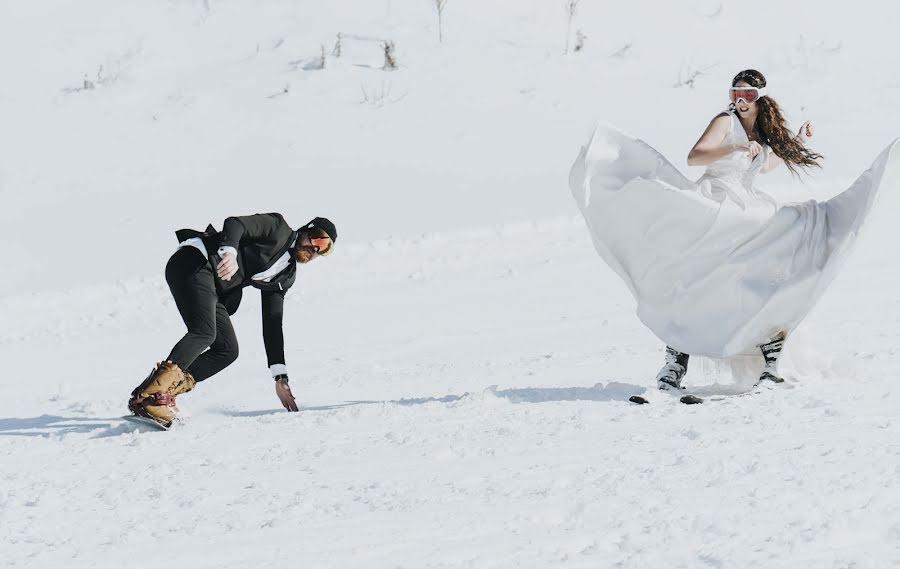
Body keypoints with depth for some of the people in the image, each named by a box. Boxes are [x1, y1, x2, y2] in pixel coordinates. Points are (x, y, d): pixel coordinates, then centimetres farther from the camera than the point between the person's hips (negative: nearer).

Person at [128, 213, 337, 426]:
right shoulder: (278, 228, -1)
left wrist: (280, 377, 14)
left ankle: (165, 394, -7)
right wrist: (230, 251, -39)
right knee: (204, 332, -27)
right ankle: (148, 396, -34)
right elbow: (234, 223, -16)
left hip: (214, 290, 9)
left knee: (227, 350, -3)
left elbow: (272, 324, 20)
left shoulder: (286, 275, 20)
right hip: (193, 263, -9)